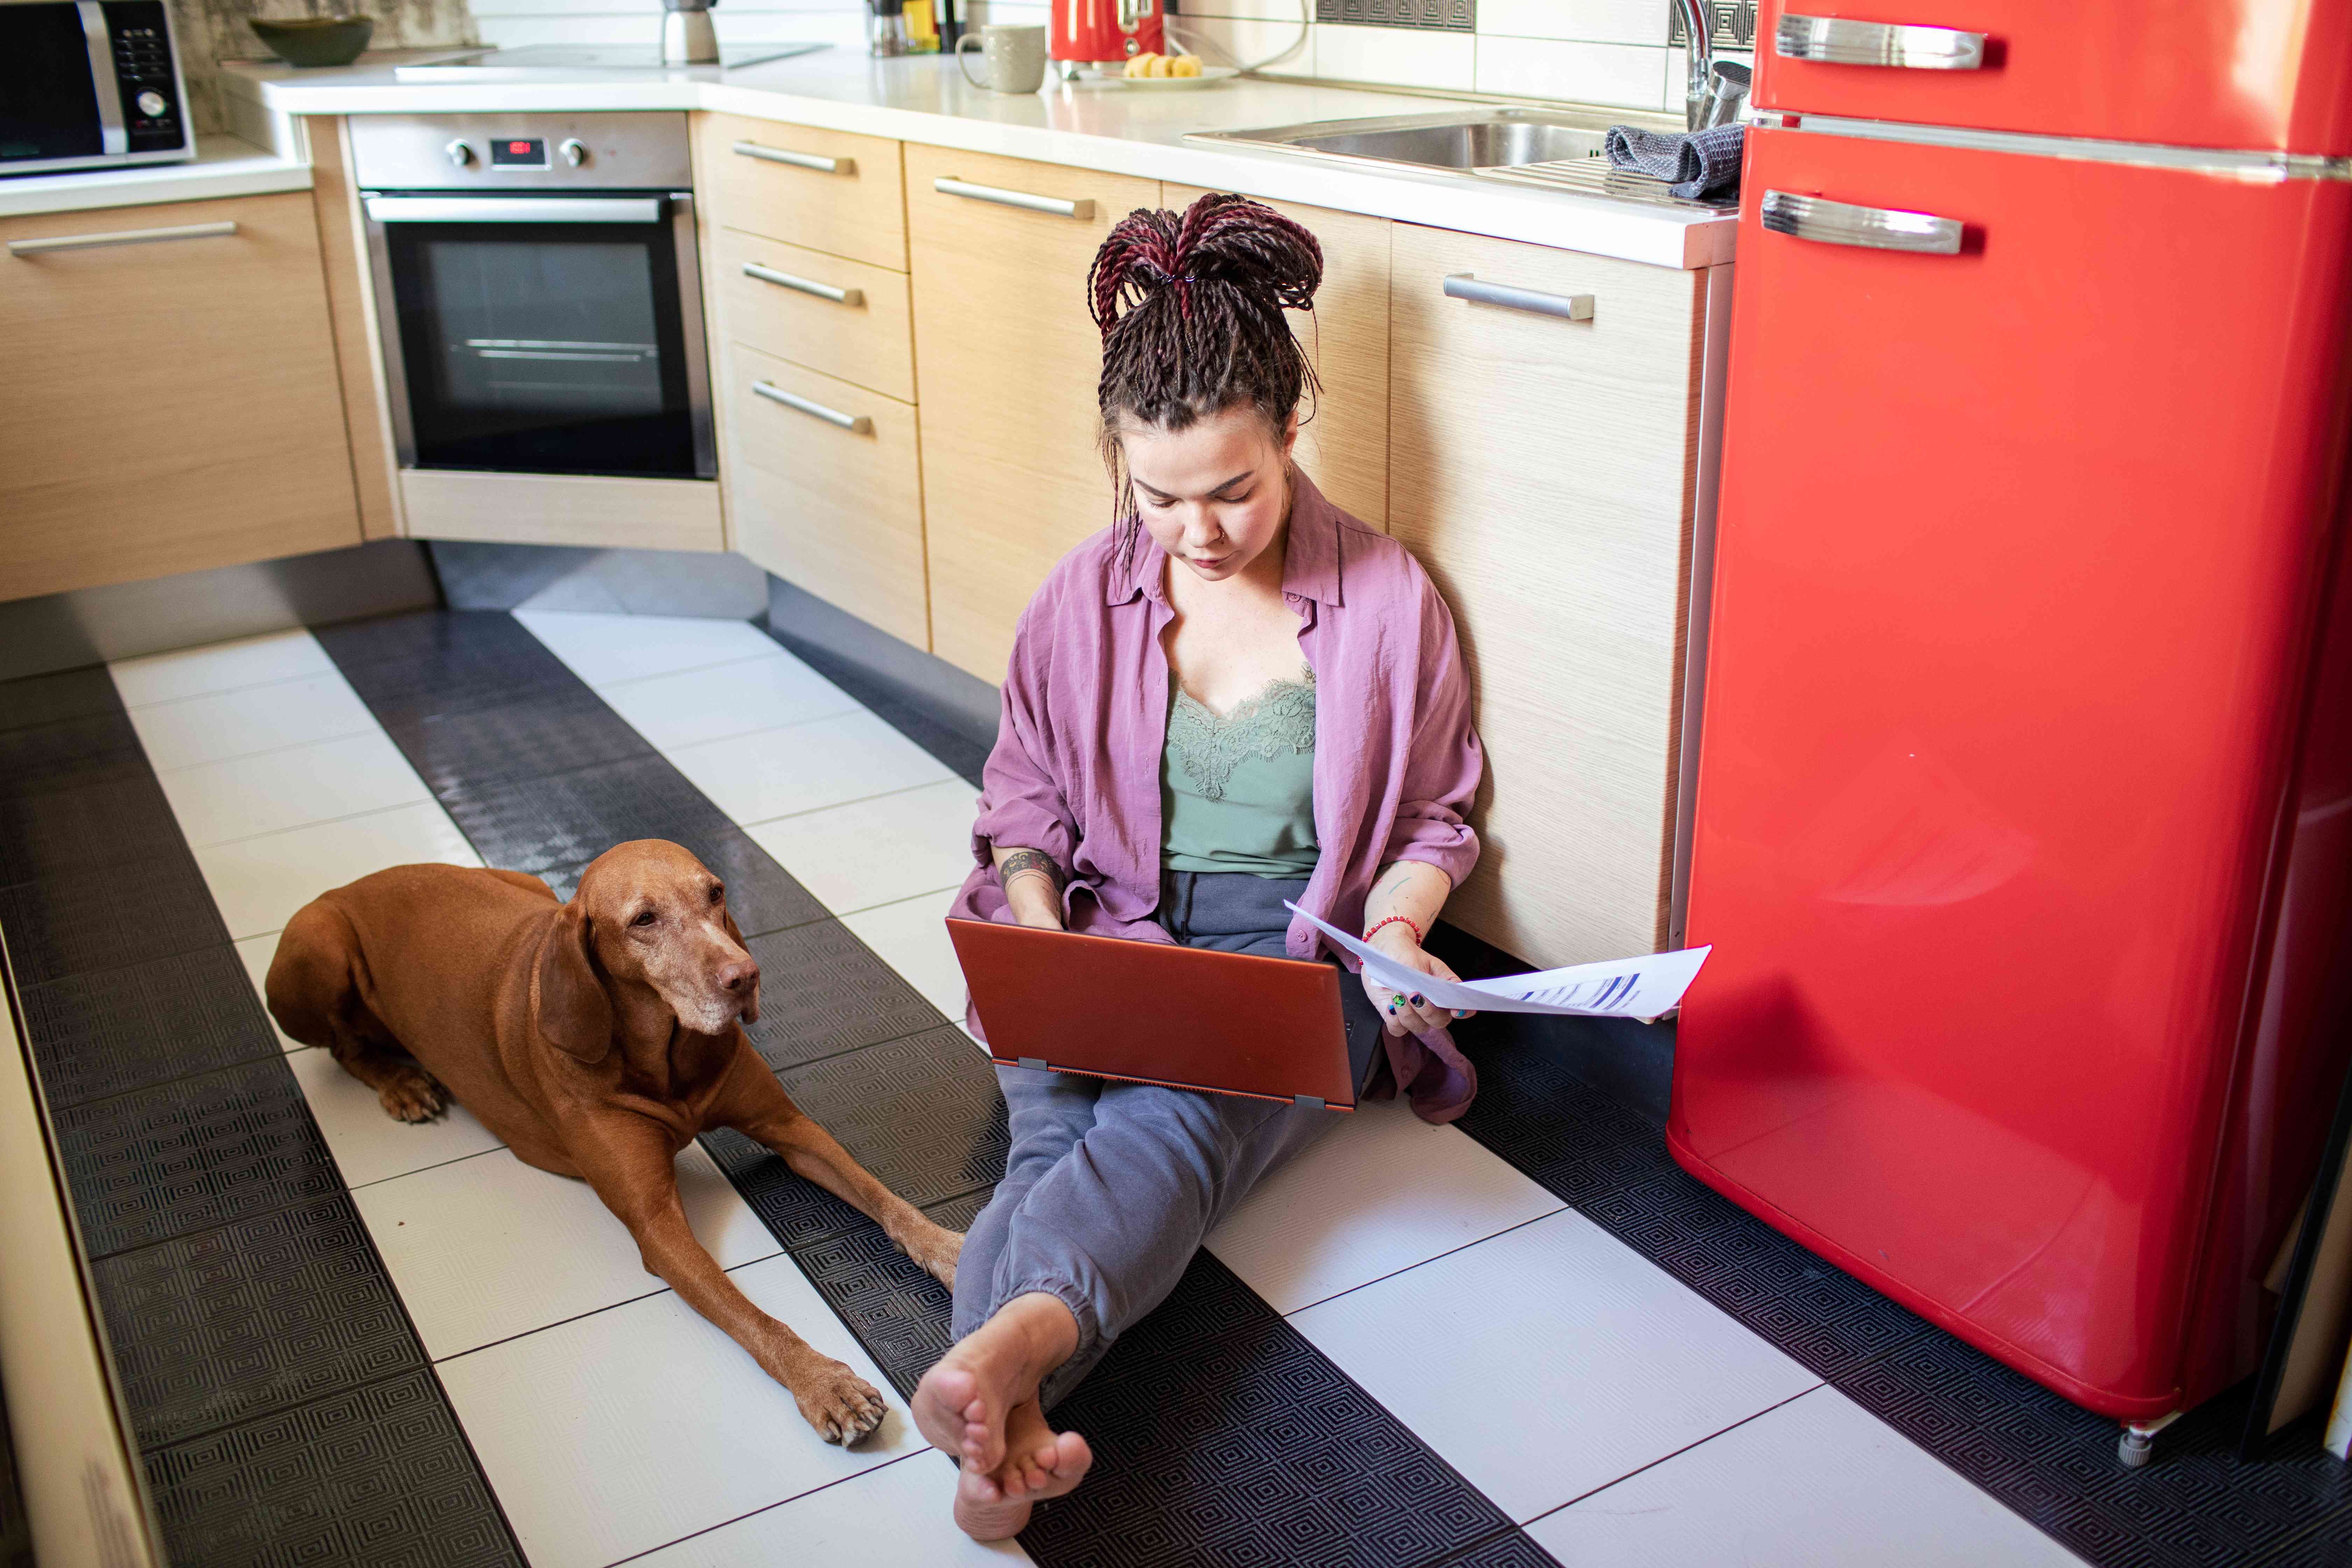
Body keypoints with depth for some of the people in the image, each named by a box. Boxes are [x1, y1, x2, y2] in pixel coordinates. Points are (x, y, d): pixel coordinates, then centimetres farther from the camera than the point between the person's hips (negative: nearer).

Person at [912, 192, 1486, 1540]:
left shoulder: (1389, 598, -1)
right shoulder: (1085, 599, 6)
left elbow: (1434, 816, 10)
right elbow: (1024, 798, 15)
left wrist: (1394, 929, -10)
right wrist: (1038, 930, -5)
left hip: (1301, 955, -2)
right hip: (1108, 942, 2)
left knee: (1178, 1112, -35)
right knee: (1058, 1116, -31)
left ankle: (1011, 1341, -61)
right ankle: (1012, 1425, -54)